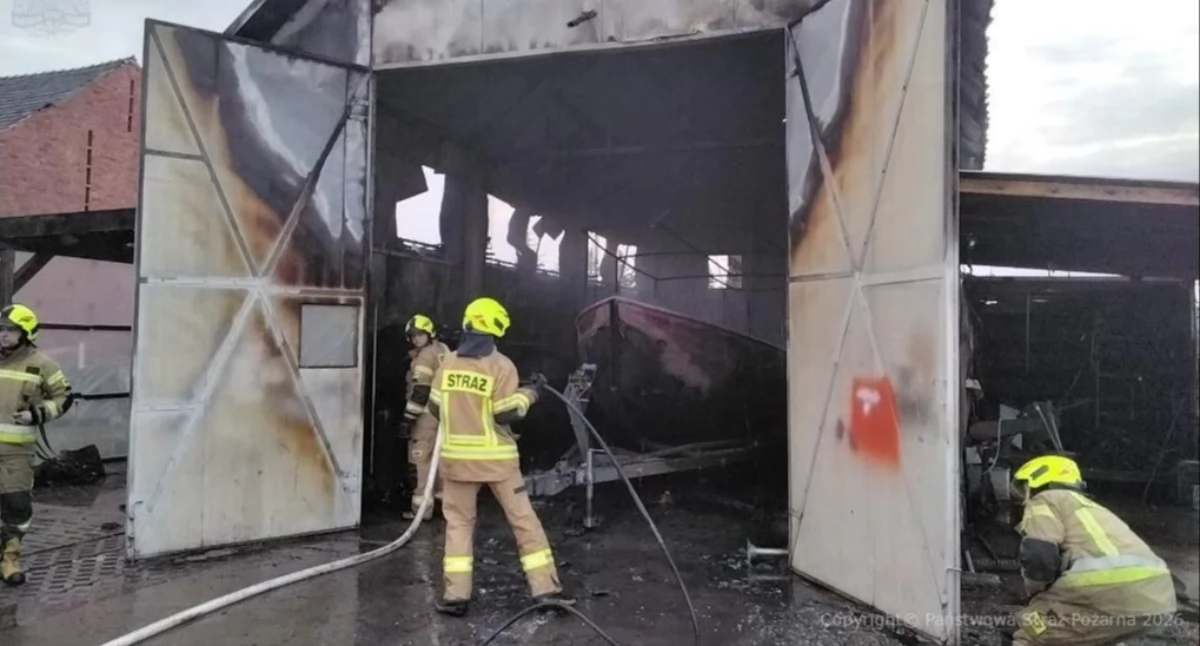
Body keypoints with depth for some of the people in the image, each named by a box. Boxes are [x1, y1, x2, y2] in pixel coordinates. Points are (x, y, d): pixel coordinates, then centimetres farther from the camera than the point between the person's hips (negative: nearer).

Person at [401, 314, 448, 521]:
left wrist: (408, 417, -16)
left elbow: (420, 390, -18)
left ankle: (422, 508, -4)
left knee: (423, 461, -5)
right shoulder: (444, 351, 16)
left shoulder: (426, 356, -12)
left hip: (428, 415, -9)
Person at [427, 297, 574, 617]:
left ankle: (456, 595, 10)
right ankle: (545, 587, 9)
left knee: (458, 523, 13)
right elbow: (507, 414, -13)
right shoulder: (500, 365, -11)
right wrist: (529, 392, 1)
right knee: (524, 519, 6)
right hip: (496, 458, -3)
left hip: (456, 456, 3)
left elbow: (435, 407, 8)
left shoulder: (448, 362, 2)